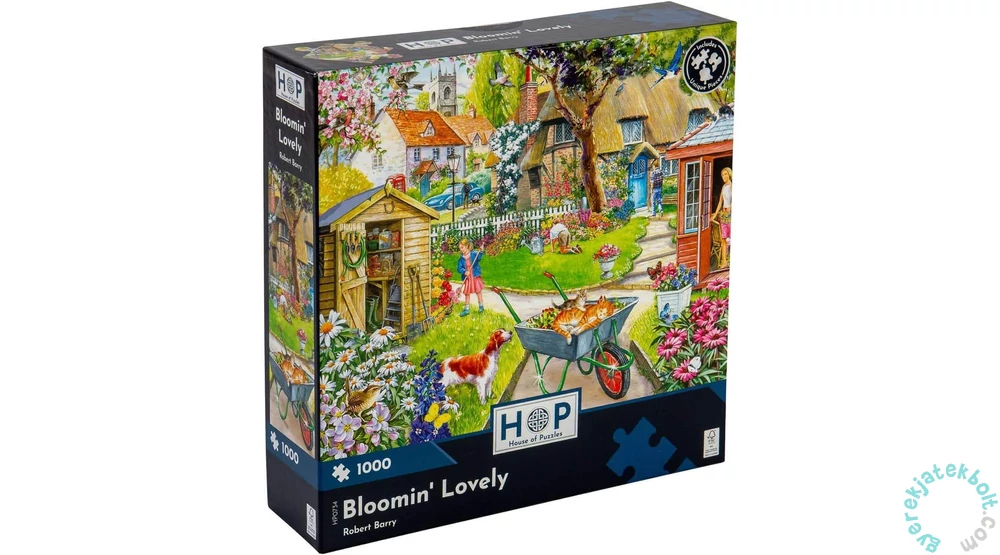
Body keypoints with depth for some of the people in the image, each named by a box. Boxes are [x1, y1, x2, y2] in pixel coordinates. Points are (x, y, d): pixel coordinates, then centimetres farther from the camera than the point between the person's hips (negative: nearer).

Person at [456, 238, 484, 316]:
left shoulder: (474, 254, -9)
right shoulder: (461, 259, -2)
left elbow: (479, 258, -25)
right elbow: (459, 268, -5)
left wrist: (480, 252, -43)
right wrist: (464, 272, -24)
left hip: (476, 276, -3)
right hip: (467, 278, 3)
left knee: (478, 291, 7)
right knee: (467, 293, 9)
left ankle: (481, 306, 25)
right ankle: (466, 309, 18)